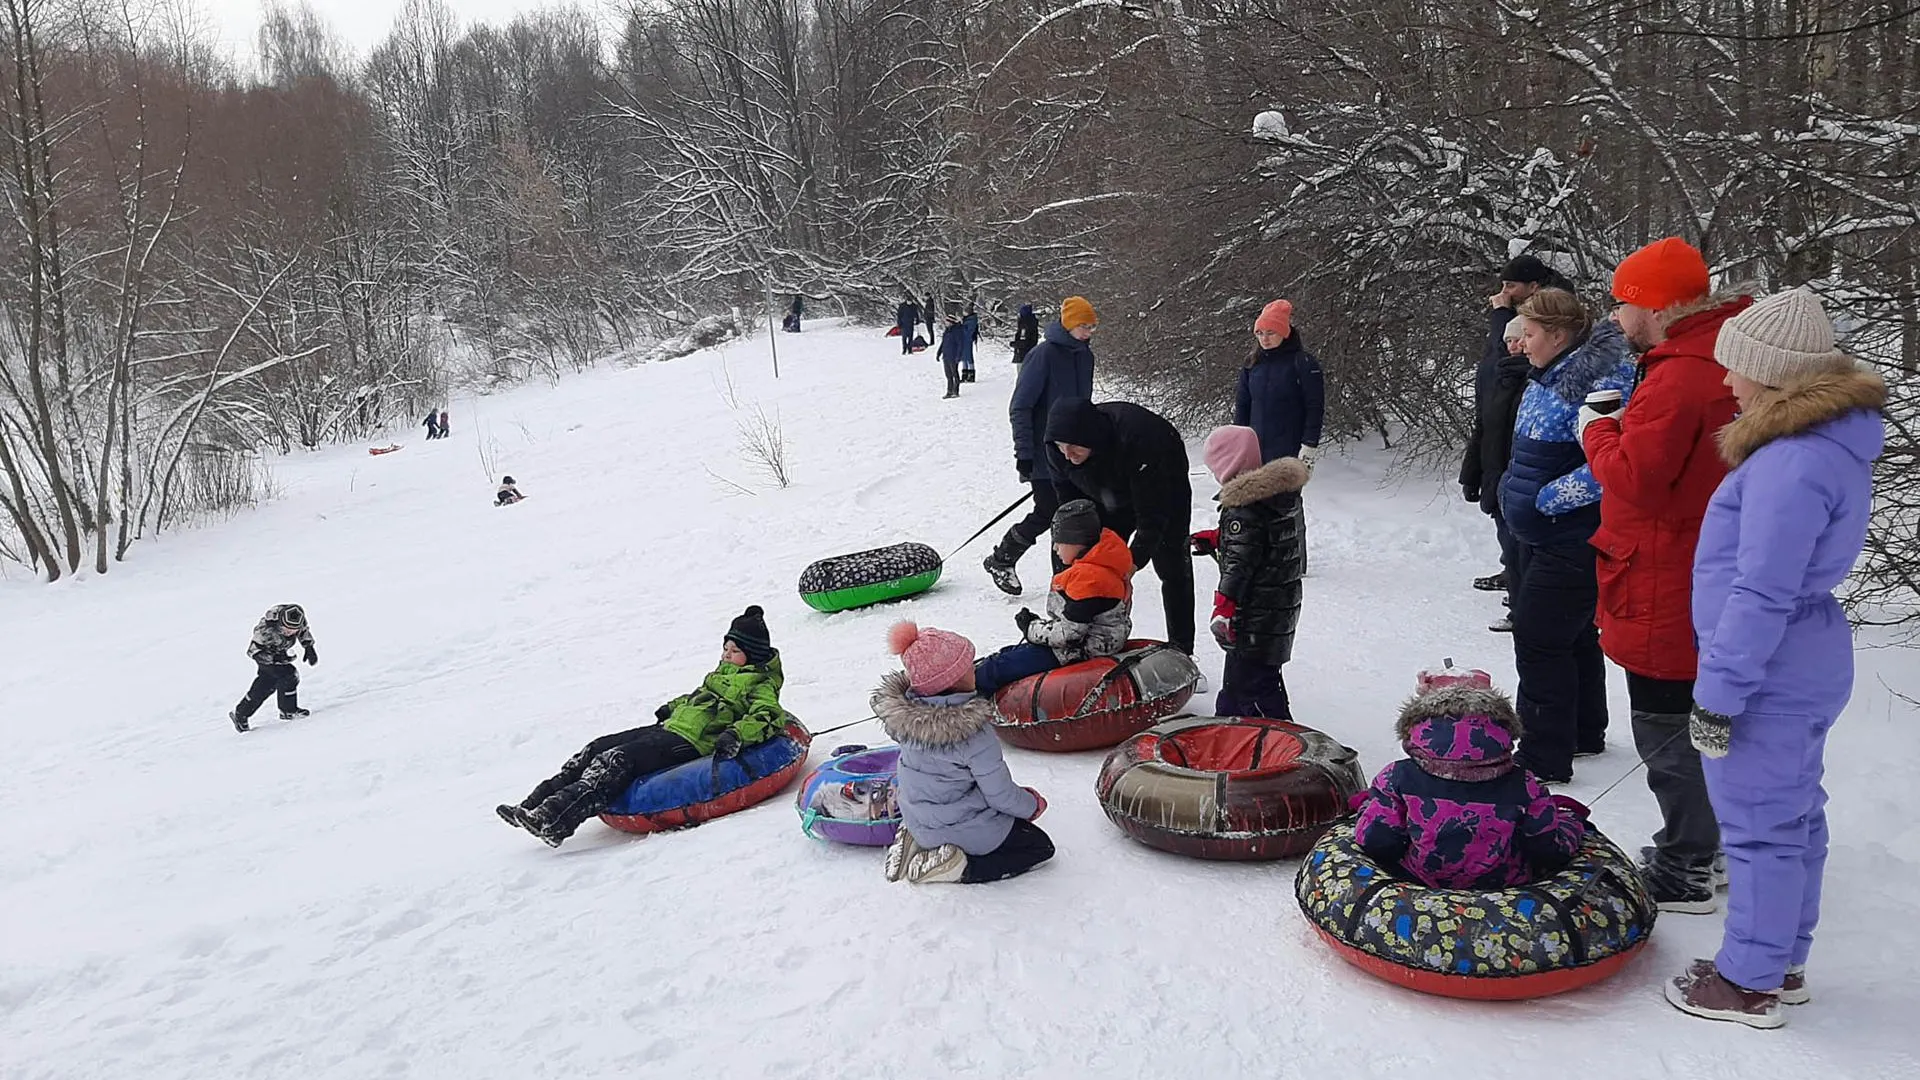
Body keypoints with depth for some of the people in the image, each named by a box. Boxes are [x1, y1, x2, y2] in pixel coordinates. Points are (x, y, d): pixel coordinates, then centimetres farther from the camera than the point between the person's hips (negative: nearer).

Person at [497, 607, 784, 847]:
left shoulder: (761, 685, -2)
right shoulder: (723, 674, 26)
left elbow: (767, 716, -19)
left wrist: (735, 735, -33)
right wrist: (673, 707, 32)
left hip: (691, 742, -9)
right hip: (670, 727, 10)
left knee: (619, 760, -25)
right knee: (598, 748, -3)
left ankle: (554, 821, -37)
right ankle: (534, 805, -7)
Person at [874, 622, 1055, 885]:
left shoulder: (903, 713, -12)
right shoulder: (975, 734, -31)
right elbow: (1000, 794, -19)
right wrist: (1032, 804, 1)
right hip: (967, 830, -7)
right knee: (1041, 846, 12)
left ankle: (919, 844, 11)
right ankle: (958, 867, -6)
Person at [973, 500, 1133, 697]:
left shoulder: (1087, 578, -26)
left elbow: (1069, 632, -26)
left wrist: (1031, 629, -11)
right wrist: (1037, 624, 9)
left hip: (1082, 653, -11)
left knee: (1000, 667, -11)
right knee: (1010, 653, 15)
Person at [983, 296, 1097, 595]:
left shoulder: (1084, 355, 9)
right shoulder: (1044, 354, -14)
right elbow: (1020, 407, -15)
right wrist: (1024, 452, -19)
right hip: (1045, 454, -7)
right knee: (1047, 512, -6)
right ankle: (1000, 560, 14)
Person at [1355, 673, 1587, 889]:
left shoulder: (1399, 777, -15)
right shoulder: (1522, 785, -13)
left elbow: (1374, 840, -15)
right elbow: (1554, 848, -6)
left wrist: (1369, 806, 8)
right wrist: (1571, 820, 17)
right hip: (1508, 883, 0)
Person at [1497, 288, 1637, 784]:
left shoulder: (1603, 379, -21)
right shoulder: (1546, 378, 10)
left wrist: (1547, 499, -22)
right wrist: (1517, 494, 14)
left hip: (1573, 541, -10)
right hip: (1540, 534, 10)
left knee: (1539, 637, -6)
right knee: (1574, 635, 21)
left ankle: (1545, 758, 3)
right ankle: (1584, 733, 37)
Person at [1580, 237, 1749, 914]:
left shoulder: (1678, 380, -24)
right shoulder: (1722, 363, 9)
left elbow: (1635, 477, -27)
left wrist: (1597, 431, -11)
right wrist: (1625, 418, 4)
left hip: (1663, 598, -10)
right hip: (1697, 585, 10)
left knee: (1666, 732, 2)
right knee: (1693, 722, 22)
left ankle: (1685, 875, 13)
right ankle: (1699, 843, 36)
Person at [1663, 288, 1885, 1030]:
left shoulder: (1791, 462, -24)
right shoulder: (1826, 441, 9)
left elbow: (1761, 595, -24)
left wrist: (1718, 695, -17)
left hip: (1769, 674, -10)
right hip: (1800, 669, 10)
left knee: (1759, 825, 2)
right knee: (1793, 816, 19)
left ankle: (1750, 984, 16)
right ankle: (1783, 966, 34)